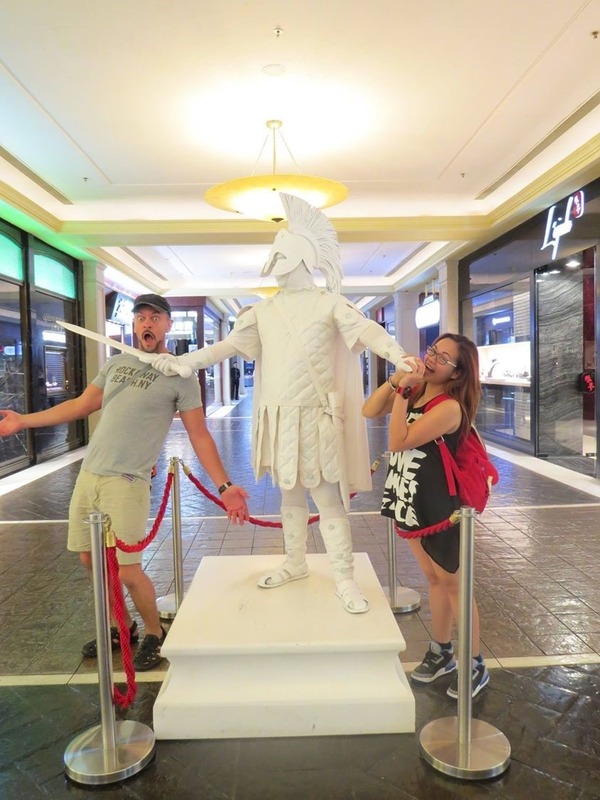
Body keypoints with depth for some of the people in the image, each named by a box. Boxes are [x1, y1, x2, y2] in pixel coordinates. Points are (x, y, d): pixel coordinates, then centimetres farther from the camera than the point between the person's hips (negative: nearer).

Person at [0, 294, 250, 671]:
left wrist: (224, 486, -14)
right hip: (89, 474, 6)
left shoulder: (180, 375, -5)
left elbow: (199, 435, -7)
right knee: (91, 559, 14)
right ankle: (123, 628, 36)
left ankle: (155, 634, 21)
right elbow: (81, 405, 19)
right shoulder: (116, 364, 12)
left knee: (127, 571, -7)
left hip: (127, 482, -6)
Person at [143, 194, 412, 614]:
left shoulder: (329, 303, -3)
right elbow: (229, 346, 12)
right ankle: (295, 564, 32)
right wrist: (179, 361, 7)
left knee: (328, 497, -3)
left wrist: (401, 357, -36)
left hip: (314, 415, -5)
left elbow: (367, 330, -18)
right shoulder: (264, 310, 12)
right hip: (277, 417, 5)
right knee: (290, 494, 16)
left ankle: (345, 577, 9)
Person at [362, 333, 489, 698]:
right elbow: (369, 411, 0)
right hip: (412, 502, 8)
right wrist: (396, 379, -11)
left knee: (453, 584, 7)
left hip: (437, 506, -8)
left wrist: (402, 391, -26)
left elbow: (398, 442, -27)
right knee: (434, 579, 20)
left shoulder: (449, 407, -22)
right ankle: (442, 652, 37)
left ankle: (476, 665, 26)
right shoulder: (415, 392, 3)